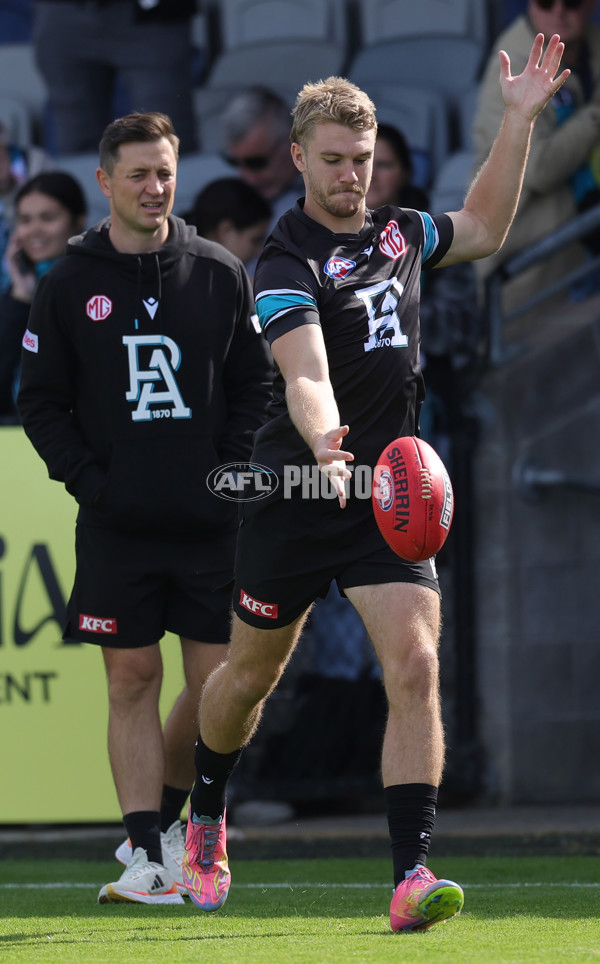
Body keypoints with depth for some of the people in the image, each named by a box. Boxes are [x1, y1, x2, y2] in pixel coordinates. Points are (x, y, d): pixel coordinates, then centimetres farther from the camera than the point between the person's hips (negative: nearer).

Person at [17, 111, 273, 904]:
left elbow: (255, 383, 10)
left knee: (216, 683, 1)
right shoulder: (68, 285, 3)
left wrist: (228, 473, -3)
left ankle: (163, 815, 21)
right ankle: (149, 854, -1)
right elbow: (41, 401, 6)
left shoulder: (221, 274, 6)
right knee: (133, 680, -2)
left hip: (209, 520, 1)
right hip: (116, 526, -1)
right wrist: (91, 483, -5)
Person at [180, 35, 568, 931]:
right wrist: (323, 444, -50)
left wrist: (519, 120, 20)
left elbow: (482, 227, 28)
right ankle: (206, 818, 42)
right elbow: (306, 375, -29)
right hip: (295, 496, -4)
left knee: (414, 667, -16)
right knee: (251, 675, 14)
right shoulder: (288, 260, -13)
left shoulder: (397, 231, 8)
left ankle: (412, 876, -20)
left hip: (389, 496, 4)